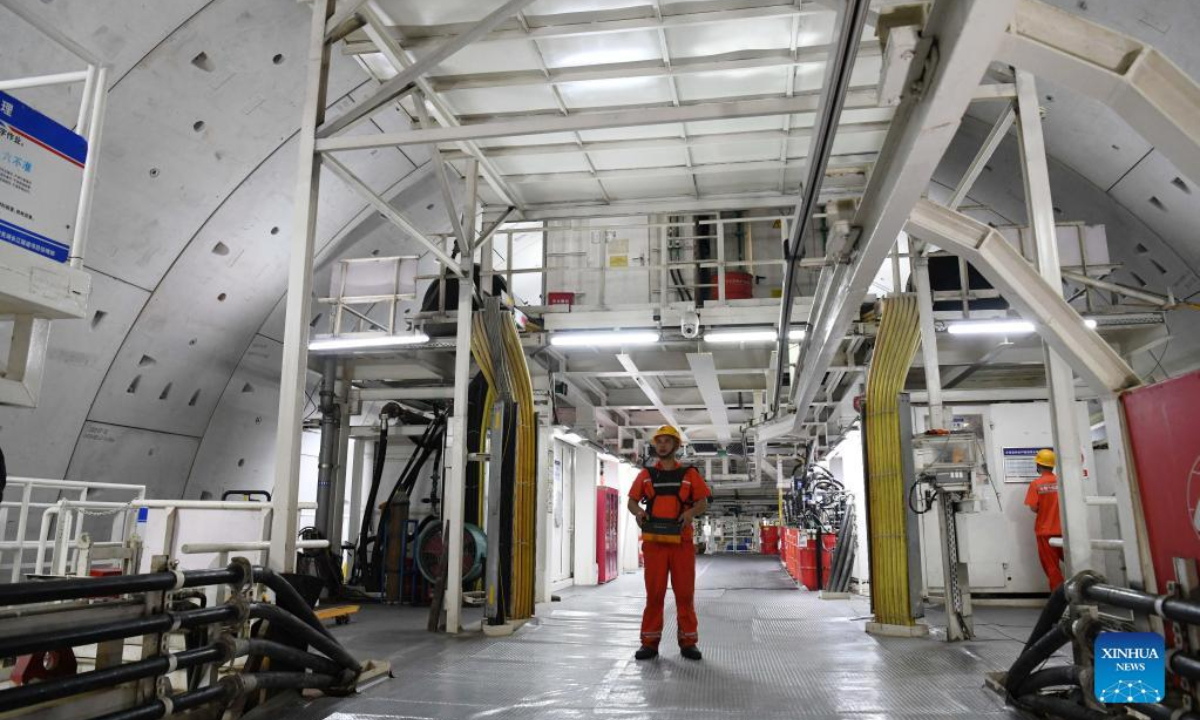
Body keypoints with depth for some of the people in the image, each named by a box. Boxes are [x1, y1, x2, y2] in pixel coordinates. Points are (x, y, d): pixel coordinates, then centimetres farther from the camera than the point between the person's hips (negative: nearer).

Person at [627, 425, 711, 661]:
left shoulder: (689, 474, 7)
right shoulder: (646, 474, 10)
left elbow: (703, 502, 5)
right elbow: (632, 500, 11)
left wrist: (691, 512, -15)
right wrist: (638, 511, -11)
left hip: (682, 541, -1)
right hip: (654, 541, 1)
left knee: (685, 592, 3)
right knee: (654, 592, 3)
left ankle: (688, 641, 13)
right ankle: (650, 641, 10)